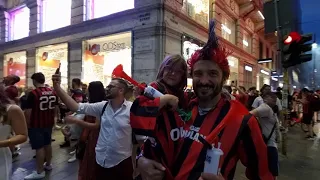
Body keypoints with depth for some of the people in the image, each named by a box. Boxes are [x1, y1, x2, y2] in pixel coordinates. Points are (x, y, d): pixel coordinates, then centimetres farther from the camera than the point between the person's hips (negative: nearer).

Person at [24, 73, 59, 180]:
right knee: (48, 144, 18)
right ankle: (48, 165, 34)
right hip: (48, 123, 7)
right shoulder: (53, 92, 2)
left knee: (39, 147, 0)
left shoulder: (33, 93, -17)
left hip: (36, 125, -7)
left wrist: (27, 124, -4)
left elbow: (28, 112, -17)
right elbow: (56, 108, 9)